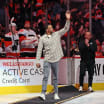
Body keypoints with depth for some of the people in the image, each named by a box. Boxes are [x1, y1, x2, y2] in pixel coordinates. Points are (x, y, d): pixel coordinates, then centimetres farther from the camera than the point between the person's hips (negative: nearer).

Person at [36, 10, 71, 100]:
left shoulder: (57, 34, 8)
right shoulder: (43, 38, 2)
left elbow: (66, 29, 3)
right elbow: (39, 50, 1)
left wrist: (68, 20, -10)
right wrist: (38, 61, -5)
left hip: (55, 60, 2)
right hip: (47, 60, -2)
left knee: (55, 78, 9)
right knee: (45, 77, -10)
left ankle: (56, 94, 15)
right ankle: (43, 94, -12)